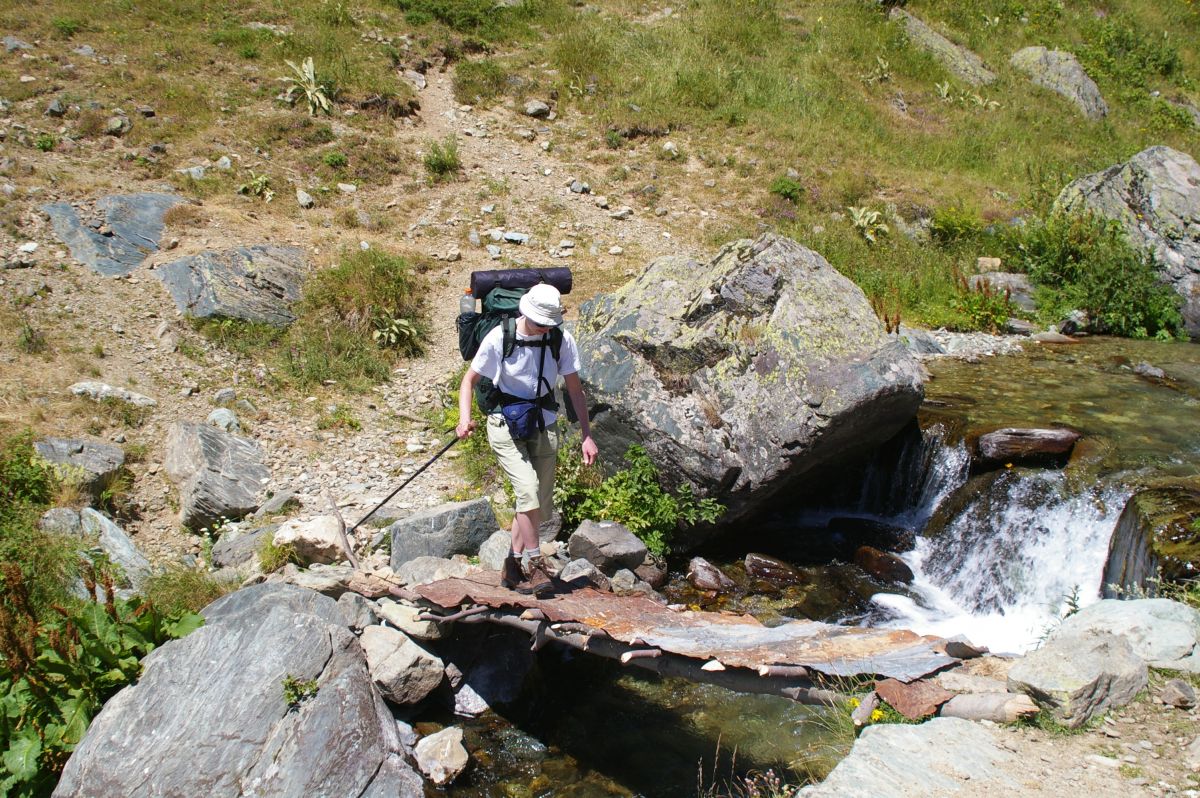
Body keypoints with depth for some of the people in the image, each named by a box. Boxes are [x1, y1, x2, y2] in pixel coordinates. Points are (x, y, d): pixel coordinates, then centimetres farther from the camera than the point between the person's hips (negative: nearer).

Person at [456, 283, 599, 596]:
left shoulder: (562, 340, -5)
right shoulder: (499, 338, -13)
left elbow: (574, 389, 2)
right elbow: (470, 380, -3)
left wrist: (587, 436, -2)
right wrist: (465, 418, -18)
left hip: (543, 427, 4)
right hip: (505, 425, -4)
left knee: (538, 503, 4)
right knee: (528, 489, -22)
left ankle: (513, 567, 18)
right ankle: (534, 564, -12)